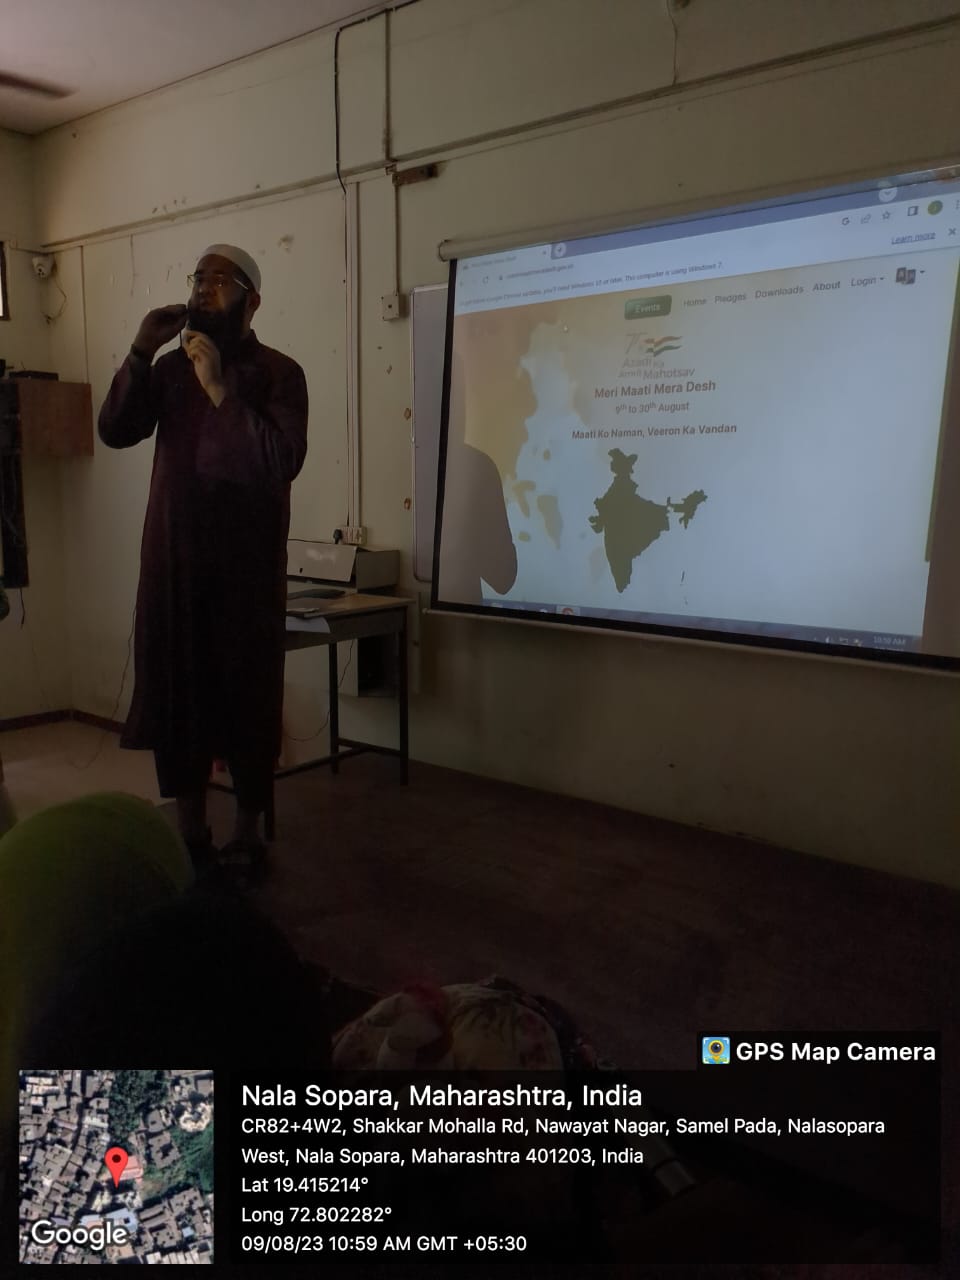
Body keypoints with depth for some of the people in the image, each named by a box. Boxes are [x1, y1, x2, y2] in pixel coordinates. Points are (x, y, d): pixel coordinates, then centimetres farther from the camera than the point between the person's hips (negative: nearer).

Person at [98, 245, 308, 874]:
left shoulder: (278, 372, -2)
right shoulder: (172, 366, 12)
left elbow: (283, 461, -16)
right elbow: (115, 432, 2)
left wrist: (221, 390, -20)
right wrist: (141, 352, -7)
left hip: (246, 563, -4)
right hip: (172, 557, 5)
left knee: (247, 694, -1)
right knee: (173, 687, 7)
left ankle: (248, 832, 14)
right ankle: (190, 829, 22)